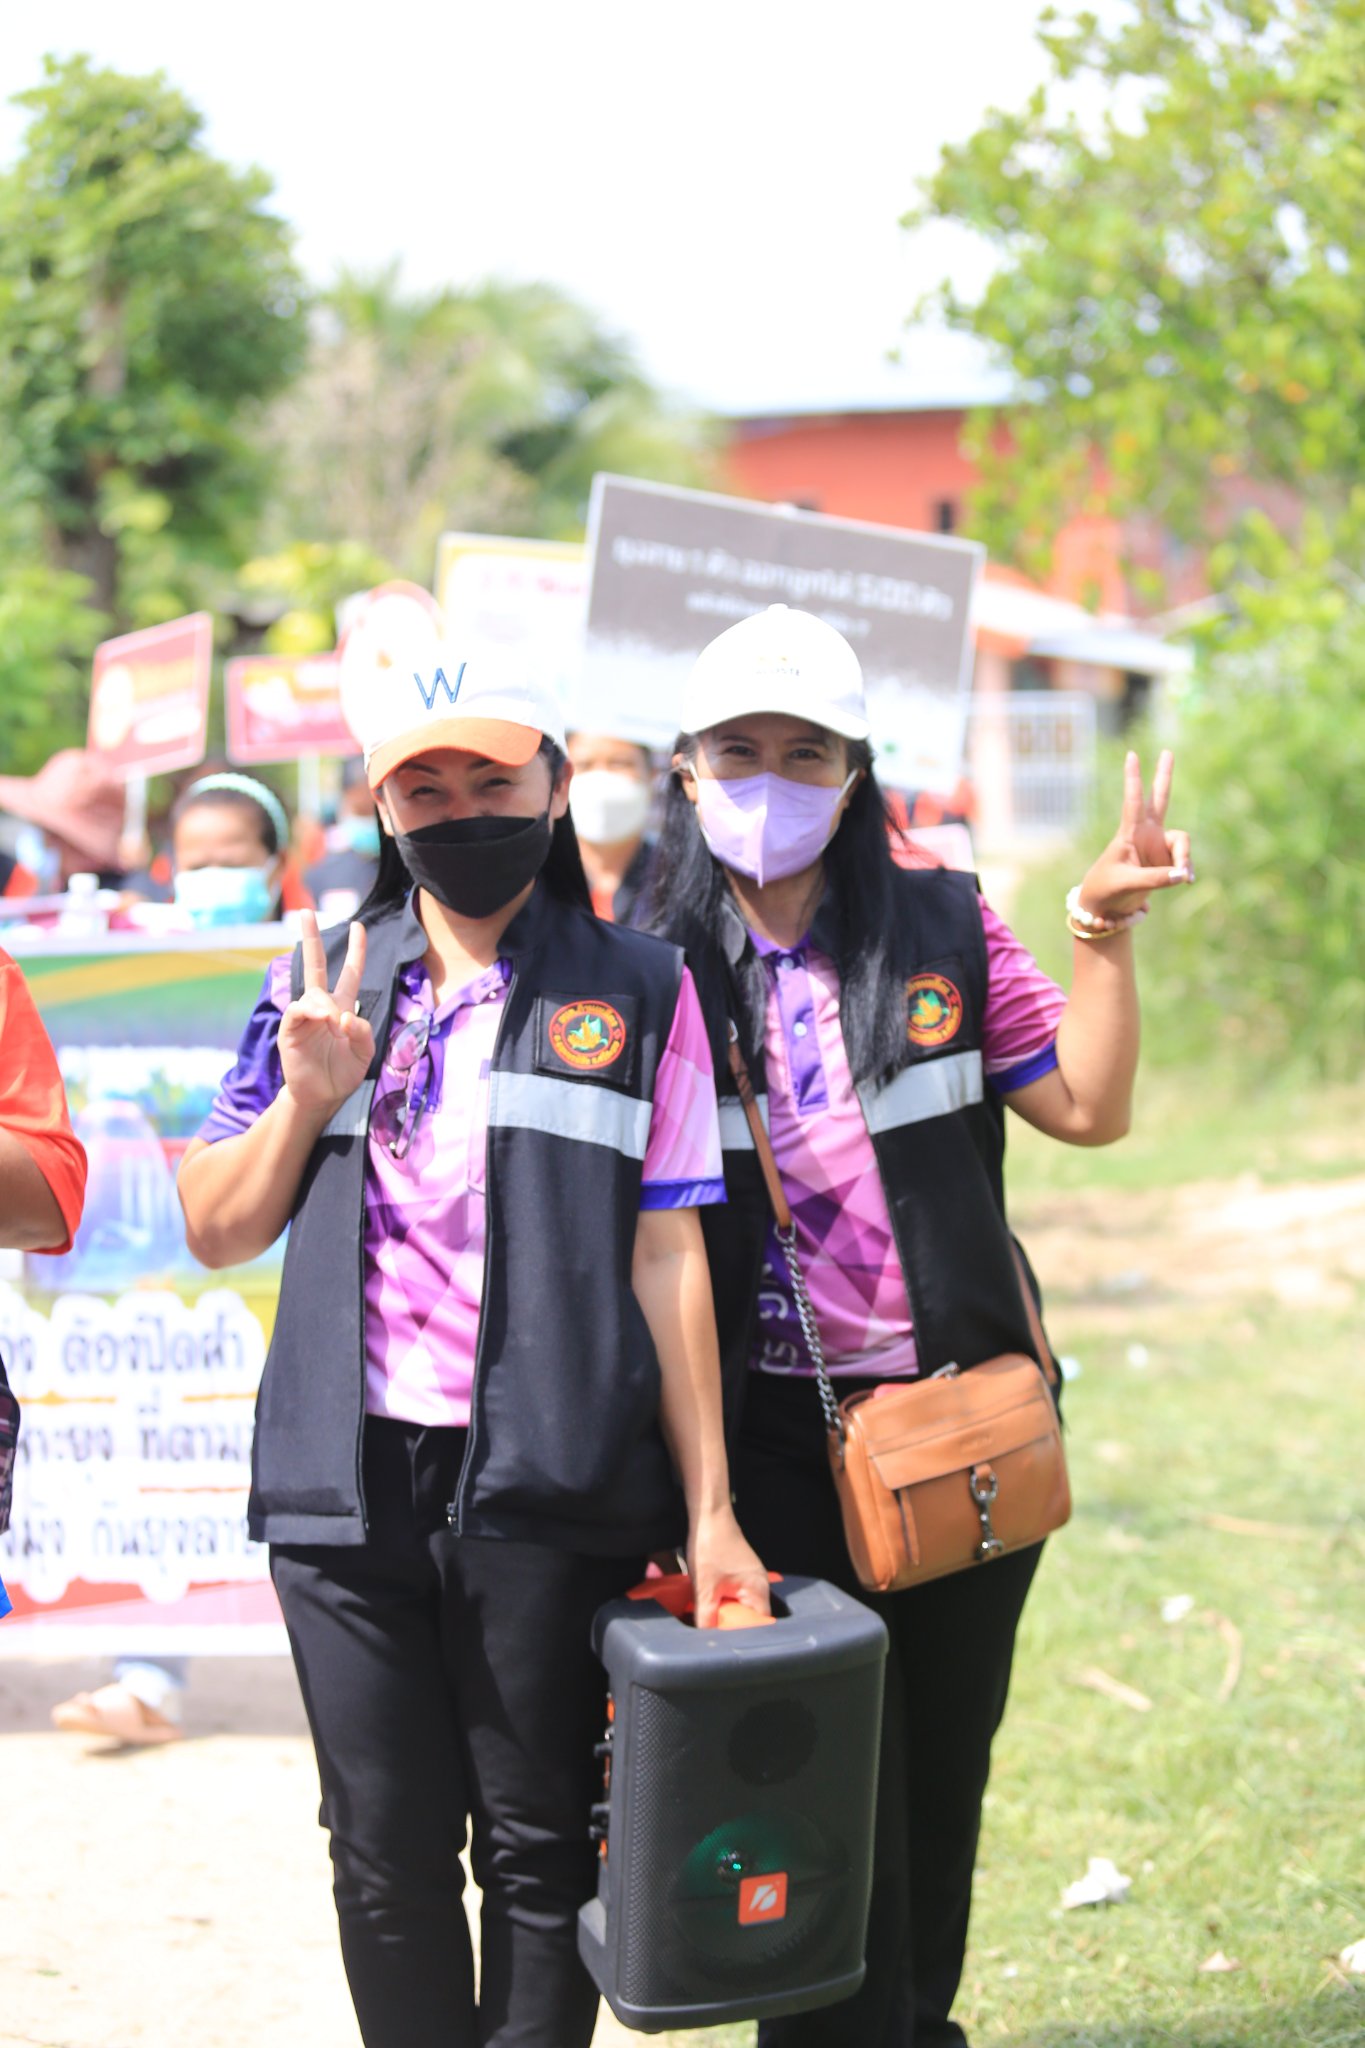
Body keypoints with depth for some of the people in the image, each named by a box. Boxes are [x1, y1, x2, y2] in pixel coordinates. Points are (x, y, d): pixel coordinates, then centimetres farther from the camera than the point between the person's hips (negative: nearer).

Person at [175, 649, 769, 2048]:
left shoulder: (636, 991, 4)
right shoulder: (322, 986, 12)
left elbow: (666, 1259, 0)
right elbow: (217, 1233, 12)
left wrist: (709, 1510, -4)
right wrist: (304, 1097, -6)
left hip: (547, 1484, -2)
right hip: (350, 1479, 3)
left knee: (535, 1842, 3)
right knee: (385, 1848, 6)